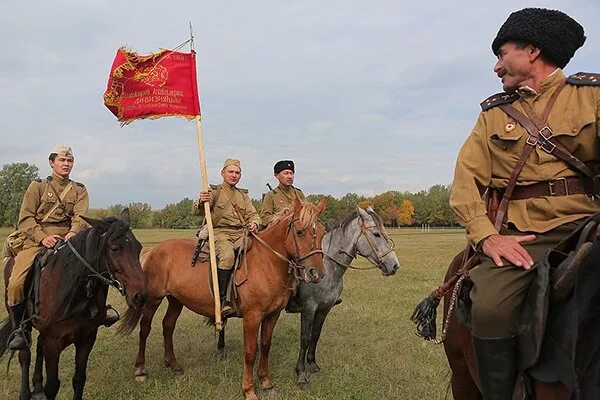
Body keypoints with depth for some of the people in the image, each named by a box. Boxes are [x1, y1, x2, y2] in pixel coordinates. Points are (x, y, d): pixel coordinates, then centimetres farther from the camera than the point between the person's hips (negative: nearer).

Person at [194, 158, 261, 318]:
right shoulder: (214, 192, 9)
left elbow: (252, 214, 16)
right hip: (220, 233, -4)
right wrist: (201, 202, -26)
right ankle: (223, 300, -31)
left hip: (241, 234, 4)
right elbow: (197, 211, -2)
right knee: (227, 255, -35)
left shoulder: (243, 195, 24)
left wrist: (254, 223, -9)